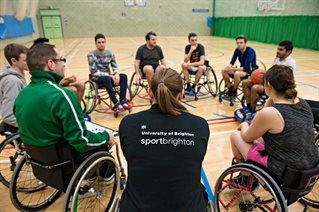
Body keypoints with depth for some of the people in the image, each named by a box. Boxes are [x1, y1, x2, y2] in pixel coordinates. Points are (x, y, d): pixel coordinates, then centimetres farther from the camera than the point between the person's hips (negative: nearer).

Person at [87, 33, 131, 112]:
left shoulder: (109, 53, 3)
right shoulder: (91, 55, -10)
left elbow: (115, 66, 6)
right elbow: (94, 72, -15)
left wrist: (116, 74, -18)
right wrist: (110, 76, -21)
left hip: (108, 77, 4)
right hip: (97, 79, -4)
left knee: (123, 76, -23)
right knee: (107, 78, -38)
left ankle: (122, 101, -26)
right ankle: (116, 104, -37)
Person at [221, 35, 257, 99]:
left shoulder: (250, 51, -22)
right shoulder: (237, 50, -4)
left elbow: (245, 68, -28)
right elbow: (232, 62, -1)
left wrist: (232, 69, -35)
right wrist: (229, 66, -25)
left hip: (250, 71, -6)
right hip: (242, 69, 7)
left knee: (237, 73, -36)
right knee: (223, 71, -11)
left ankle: (234, 91, -13)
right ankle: (230, 89, -1)